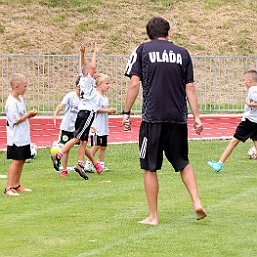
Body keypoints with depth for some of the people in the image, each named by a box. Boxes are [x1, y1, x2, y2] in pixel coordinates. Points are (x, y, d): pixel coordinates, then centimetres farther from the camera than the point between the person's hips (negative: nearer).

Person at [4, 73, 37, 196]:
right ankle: (9, 188, -9)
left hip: (24, 137, 9)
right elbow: (15, 120, -20)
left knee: (22, 160, 12)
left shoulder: (20, 98, 11)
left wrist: (29, 115, 4)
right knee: (16, 161, -10)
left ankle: (16, 185, 21)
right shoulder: (11, 102, -19)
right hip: (16, 138, -9)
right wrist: (28, 115, -17)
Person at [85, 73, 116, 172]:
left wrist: (110, 111, 7)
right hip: (97, 126, -9)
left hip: (104, 126, 9)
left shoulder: (105, 97, 17)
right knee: (96, 146, -9)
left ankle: (101, 165, 15)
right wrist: (107, 110, -19)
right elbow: (95, 108, -21)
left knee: (103, 146, 10)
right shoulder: (96, 96, -11)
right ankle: (88, 164, -3)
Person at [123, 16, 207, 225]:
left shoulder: (142, 50, 3)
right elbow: (190, 88, 8)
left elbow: (134, 84, -4)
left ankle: (153, 216, 6)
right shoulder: (182, 53, 10)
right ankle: (197, 202, 3)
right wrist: (196, 117, 10)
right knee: (183, 163, 18)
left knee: (150, 168, 5)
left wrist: (127, 113, 2)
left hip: (152, 118, -3)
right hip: (178, 117, 3)